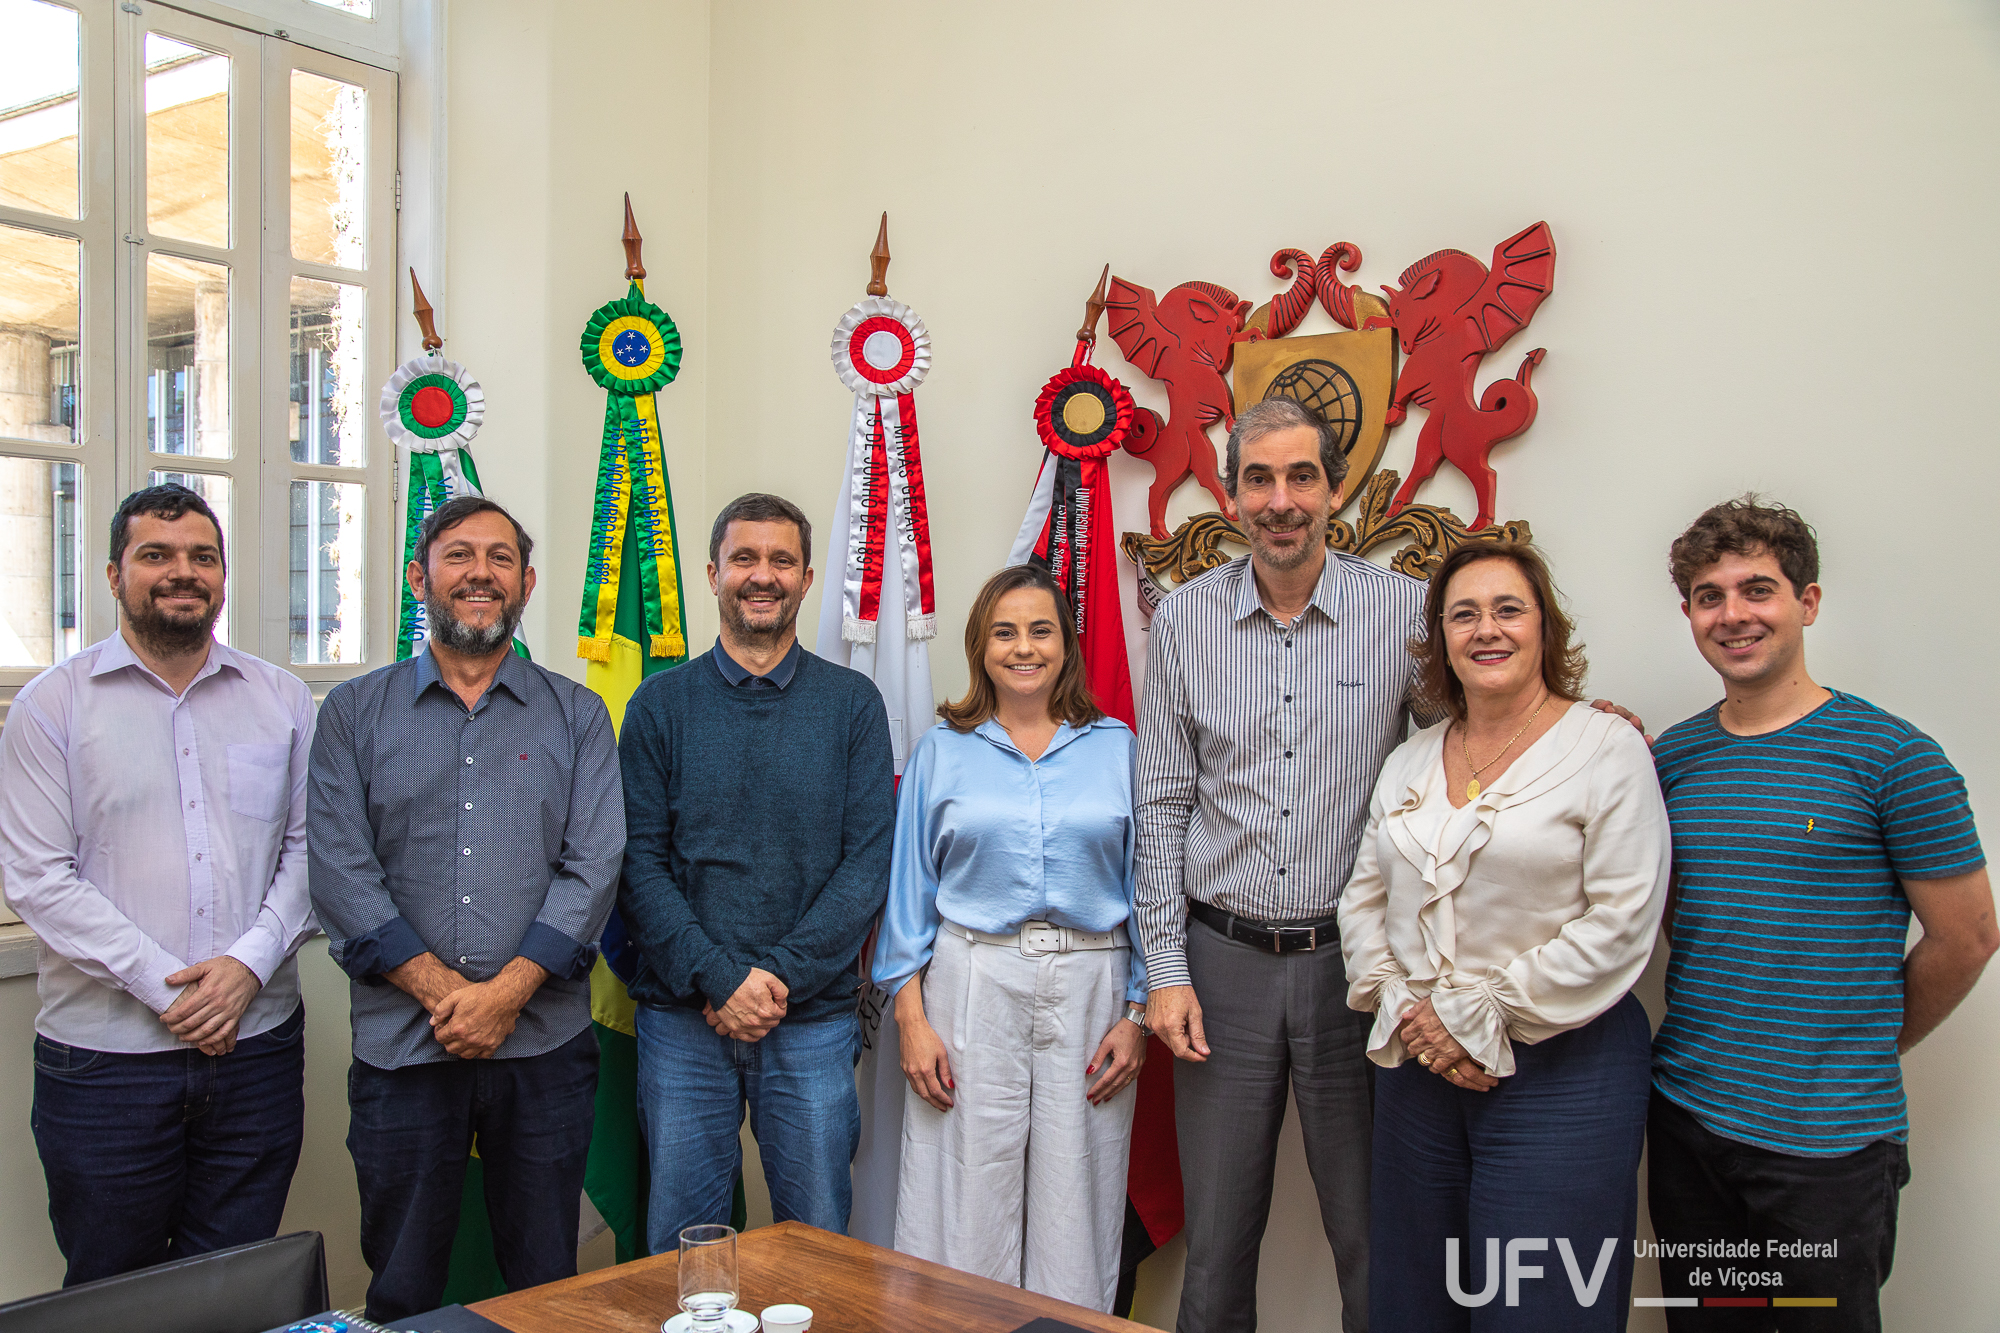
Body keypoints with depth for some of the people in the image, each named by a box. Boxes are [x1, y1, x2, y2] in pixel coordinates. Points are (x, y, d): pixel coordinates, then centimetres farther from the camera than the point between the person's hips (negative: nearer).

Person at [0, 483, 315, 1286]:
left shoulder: (281, 699, 8)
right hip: (102, 1054, -2)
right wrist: (160, 984, -13)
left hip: (257, 1041, 2)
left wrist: (250, 963, -10)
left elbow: (307, 849, 6)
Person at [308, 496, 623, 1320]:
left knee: (547, 1288, 10)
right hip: (401, 1047, 0)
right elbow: (339, 874, -3)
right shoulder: (354, 714, 7)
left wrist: (506, 990, -14)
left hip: (545, 1044, 0)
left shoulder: (576, 716, 7)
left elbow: (594, 866, -3)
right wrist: (442, 993, -12)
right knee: (402, 1295, 11)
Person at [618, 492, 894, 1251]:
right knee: (680, 1242, 10)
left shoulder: (852, 703, 2)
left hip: (814, 1018, 0)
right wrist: (717, 979, -13)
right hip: (682, 1017, 0)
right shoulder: (662, 703, 3)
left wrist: (783, 975, -13)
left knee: (817, 1236, 9)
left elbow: (869, 861, -4)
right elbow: (639, 863, -3)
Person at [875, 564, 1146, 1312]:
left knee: (1074, 1202, 7)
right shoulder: (943, 751, 6)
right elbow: (910, 888, 5)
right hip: (972, 985, 0)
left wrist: (1137, 1013, -1)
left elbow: (1144, 887, 6)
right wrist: (911, 1015, -3)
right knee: (967, 1204, 3)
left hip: (1089, 989, 1)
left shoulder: (1116, 748, 6)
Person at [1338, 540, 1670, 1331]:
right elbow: (1364, 900, 13)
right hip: (1416, 1064, 5)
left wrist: (1480, 1017, -13)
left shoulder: (1606, 748, -5)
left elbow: (1619, 924, -13)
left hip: (1559, 1070, -5)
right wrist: (1404, 1010, -3)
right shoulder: (1410, 761, 12)